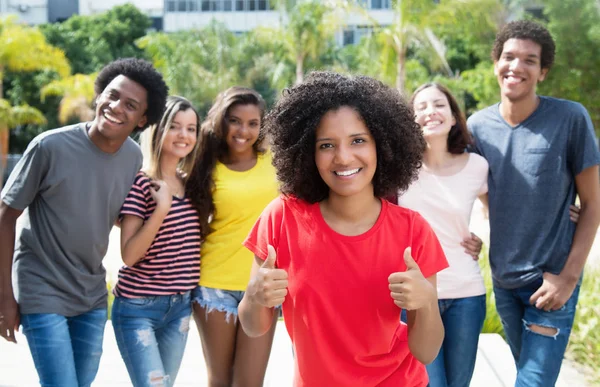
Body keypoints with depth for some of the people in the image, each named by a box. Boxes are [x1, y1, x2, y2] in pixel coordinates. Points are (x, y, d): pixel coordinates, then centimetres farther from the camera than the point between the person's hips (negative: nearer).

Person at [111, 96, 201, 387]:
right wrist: (162, 209, -27)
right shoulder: (139, 183, -12)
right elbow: (129, 255, -18)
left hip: (180, 306, 7)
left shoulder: (191, 184, 7)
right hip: (138, 307, -6)